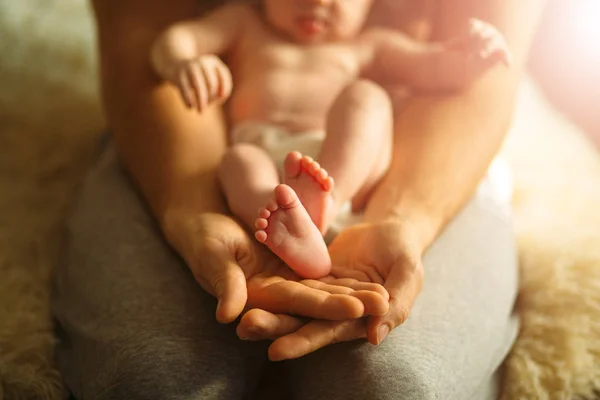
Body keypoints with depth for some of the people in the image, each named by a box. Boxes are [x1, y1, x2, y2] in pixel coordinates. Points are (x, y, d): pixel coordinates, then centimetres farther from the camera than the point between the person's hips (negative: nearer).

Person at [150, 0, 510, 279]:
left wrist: (469, 57, -5)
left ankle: (323, 193, -51)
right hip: (264, 157, 0)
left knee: (366, 97, -23)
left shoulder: (366, 46, 31)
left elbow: (435, 69, 21)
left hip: (351, 167, 1)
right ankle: (302, 241, -63)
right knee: (239, 159, -32)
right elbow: (175, 39, 15)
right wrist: (183, 62, -12)